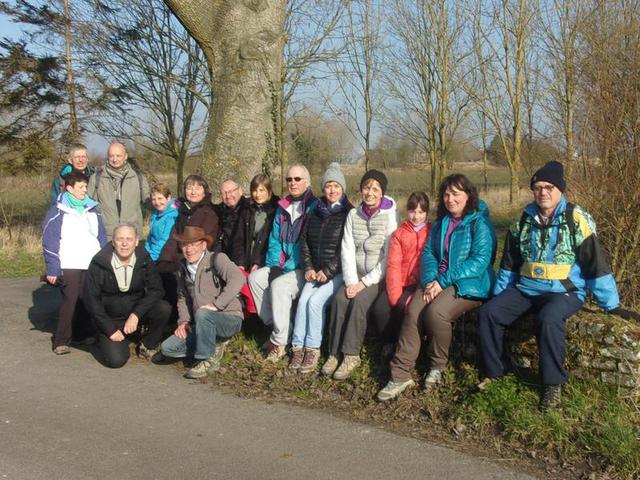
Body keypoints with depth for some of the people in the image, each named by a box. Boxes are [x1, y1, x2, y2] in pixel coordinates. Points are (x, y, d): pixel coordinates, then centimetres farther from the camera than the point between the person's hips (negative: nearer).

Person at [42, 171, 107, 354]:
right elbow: (49, 242, -5)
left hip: (92, 265, 5)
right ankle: (61, 341, -1)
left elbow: (101, 236, 14)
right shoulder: (57, 211, -2)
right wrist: (52, 270, -10)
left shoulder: (92, 209, 13)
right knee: (69, 301, -8)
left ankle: (86, 333, 22)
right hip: (69, 266, -4)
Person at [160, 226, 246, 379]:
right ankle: (215, 346, 6)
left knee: (202, 313, -38)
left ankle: (209, 360, -19)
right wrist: (184, 320, 4)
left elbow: (238, 279, -28)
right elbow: (183, 297, 20)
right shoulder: (184, 266, 11)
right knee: (167, 348, -8)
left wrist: (216, 305, -30)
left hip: (229, 318, -7)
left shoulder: (216, 259, -11)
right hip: (202, 325, 7)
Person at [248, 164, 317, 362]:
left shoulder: (314, 207, -9)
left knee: (279, 285, -29)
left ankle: (280, 341, -19)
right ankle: (274, 327, -7)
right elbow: (275, 238, 14)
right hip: (282, 265, 7)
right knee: (255, 277, -12)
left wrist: (289, 266, -18)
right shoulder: (282, 207, 13)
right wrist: (273, 263, -1)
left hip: (304, 268, -7)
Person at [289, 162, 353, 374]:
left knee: (315, 300, -24)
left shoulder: (349, 214, -4)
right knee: (303, 299, -19)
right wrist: (308, 268, 0)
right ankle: (298, 348, -16)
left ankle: (313, 349, -13)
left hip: (338, 273, -5)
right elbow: (305, 242, 15)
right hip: (316, 272, 5)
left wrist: (328, 271, -15)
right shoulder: (316, 213, 14)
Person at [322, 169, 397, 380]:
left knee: (360, 300, -28)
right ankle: (334, 353, -16)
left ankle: (351, 355, -22)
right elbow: (347, 250, 1)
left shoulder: (390, 216, -7)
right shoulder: (353, 215, 8)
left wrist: (365, 282, -16)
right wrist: (351, 281, -12)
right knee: (339, 298, -22)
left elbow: (389, 256, -12)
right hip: (356, 276, 4)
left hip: (380, 277, -4)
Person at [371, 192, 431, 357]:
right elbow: (393, 264, 1)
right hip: (399, 283, 3)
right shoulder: (399, 233, 12)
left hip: (419, 284, -3)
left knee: (405, 307, -29)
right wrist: (395, 295, -13)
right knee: (379, 308, -20)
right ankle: (388, 343, 5)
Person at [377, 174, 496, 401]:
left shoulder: (480, 224, -3)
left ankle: (437, 366, -7)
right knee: (413, 312, -23)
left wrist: (442, 281, -18)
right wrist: (429, 281, -9)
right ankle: (400, 374, -22)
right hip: (437, 282, 5)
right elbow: (428, 253, 12)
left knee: (435, 312, -32)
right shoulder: (441, 223, 19)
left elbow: (479, 261, -14)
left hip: (468, 284, -5)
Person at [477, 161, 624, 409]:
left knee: (548, 319, -36)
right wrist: (498, 295, 18)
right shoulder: (523, 220, 8)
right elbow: (509, 262, 18)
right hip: (525, 288, 5)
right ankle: (496, 370, 3)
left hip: (565, 290, -5)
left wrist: (611, 304, -6)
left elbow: (596, 263, -6)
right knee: (488, 313, -14)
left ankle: (553, 383, -17)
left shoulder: (577, 220, -7)